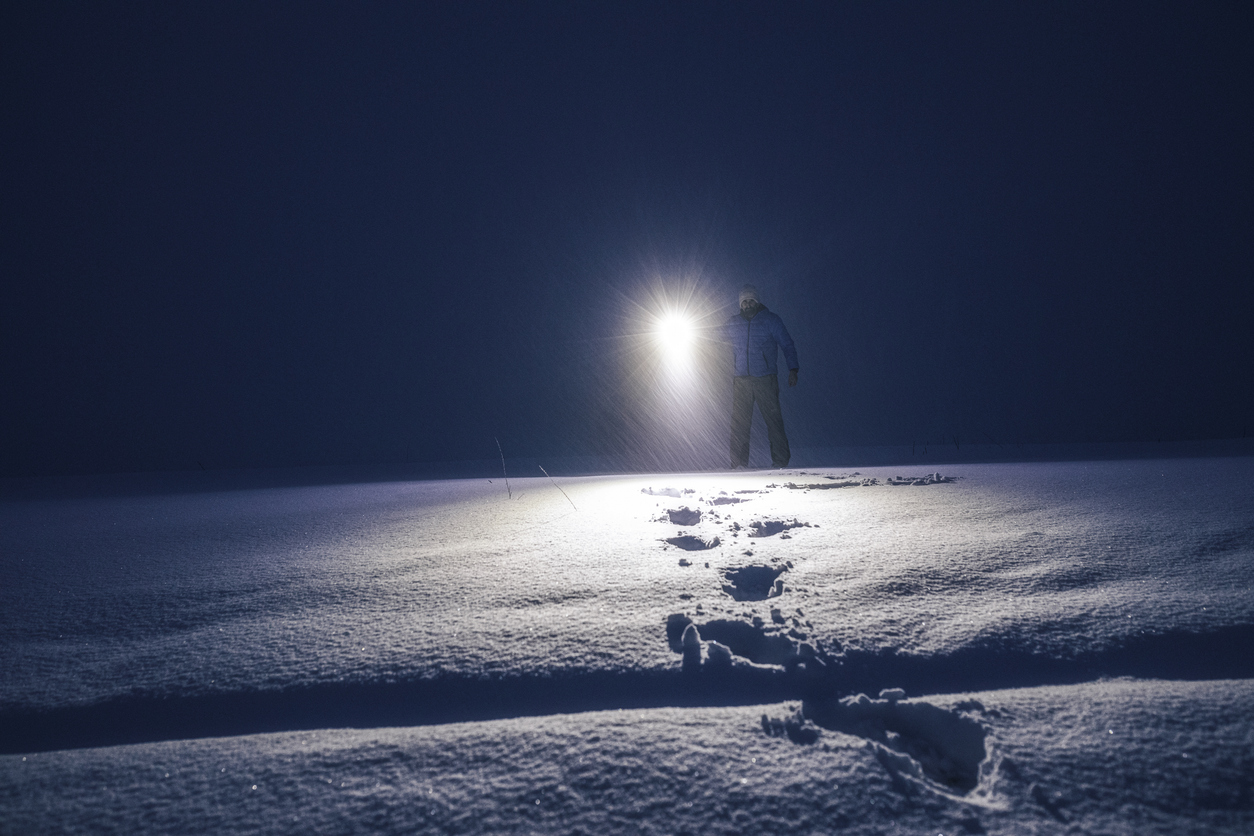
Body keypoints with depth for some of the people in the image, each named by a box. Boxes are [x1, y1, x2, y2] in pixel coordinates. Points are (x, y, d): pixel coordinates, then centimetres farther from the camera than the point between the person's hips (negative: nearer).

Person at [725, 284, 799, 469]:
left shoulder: (771, 321, 5)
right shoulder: (732, 324, 13)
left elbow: (788, 346, 7)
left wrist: (792, 369, -3)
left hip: (765, 379, -2)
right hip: (740, 380, 3)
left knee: (773, 419, -5)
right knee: (738, 424, 0)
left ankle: (780, 460, 1)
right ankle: (739, 464, 5)